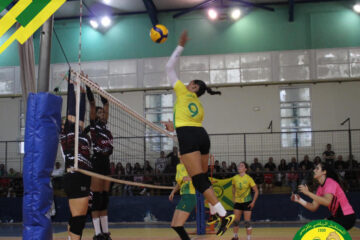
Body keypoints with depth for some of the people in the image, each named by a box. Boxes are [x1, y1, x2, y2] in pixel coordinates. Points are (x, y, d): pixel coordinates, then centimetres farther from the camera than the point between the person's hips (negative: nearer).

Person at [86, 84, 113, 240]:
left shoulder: (105, 125, 16)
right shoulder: (93, 124, 0)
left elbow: (105, 102, 22)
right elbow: (91, 102, -5)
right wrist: (87, 85, -5)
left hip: (106, 162, 7)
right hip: (96, 161, -7)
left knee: (105, 198, 9)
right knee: (97, 199, -6)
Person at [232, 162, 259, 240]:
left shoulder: (249, 178, -16)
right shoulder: (235, 178, -5)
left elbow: (256, 191, -10)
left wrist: (253, 202, -13)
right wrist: (233, 197, 10)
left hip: (247, 202, -4)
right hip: (237, 202, 4)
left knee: (247, 222, -4)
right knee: (236, 221, 8)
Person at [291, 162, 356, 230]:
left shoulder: (330, 182, -18)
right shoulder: (320, 188, 7)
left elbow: (327, 202, -35)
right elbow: (314, 207, 5)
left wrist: (308, 193, -34)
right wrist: (299, 200, -7)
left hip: (346, 217, -9)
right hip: (336, 216, 9)